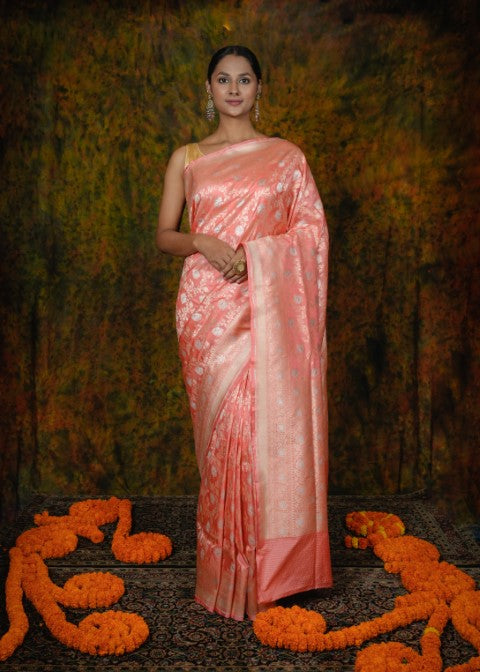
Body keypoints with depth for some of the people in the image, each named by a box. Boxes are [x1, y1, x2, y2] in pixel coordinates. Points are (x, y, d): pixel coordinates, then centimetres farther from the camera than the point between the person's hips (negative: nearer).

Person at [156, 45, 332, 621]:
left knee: (271, 425, -2)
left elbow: (313, 228, 6)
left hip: (269, 308, 0)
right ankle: (227, 571, 15)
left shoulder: (286, 156, 10)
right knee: (223, 430, 0)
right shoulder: (186, 159, 12)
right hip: (208, 307, 0)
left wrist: (253, 253, -9)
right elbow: (165, 235, 10)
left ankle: (272, 565, 15)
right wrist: (204, 243, -11)